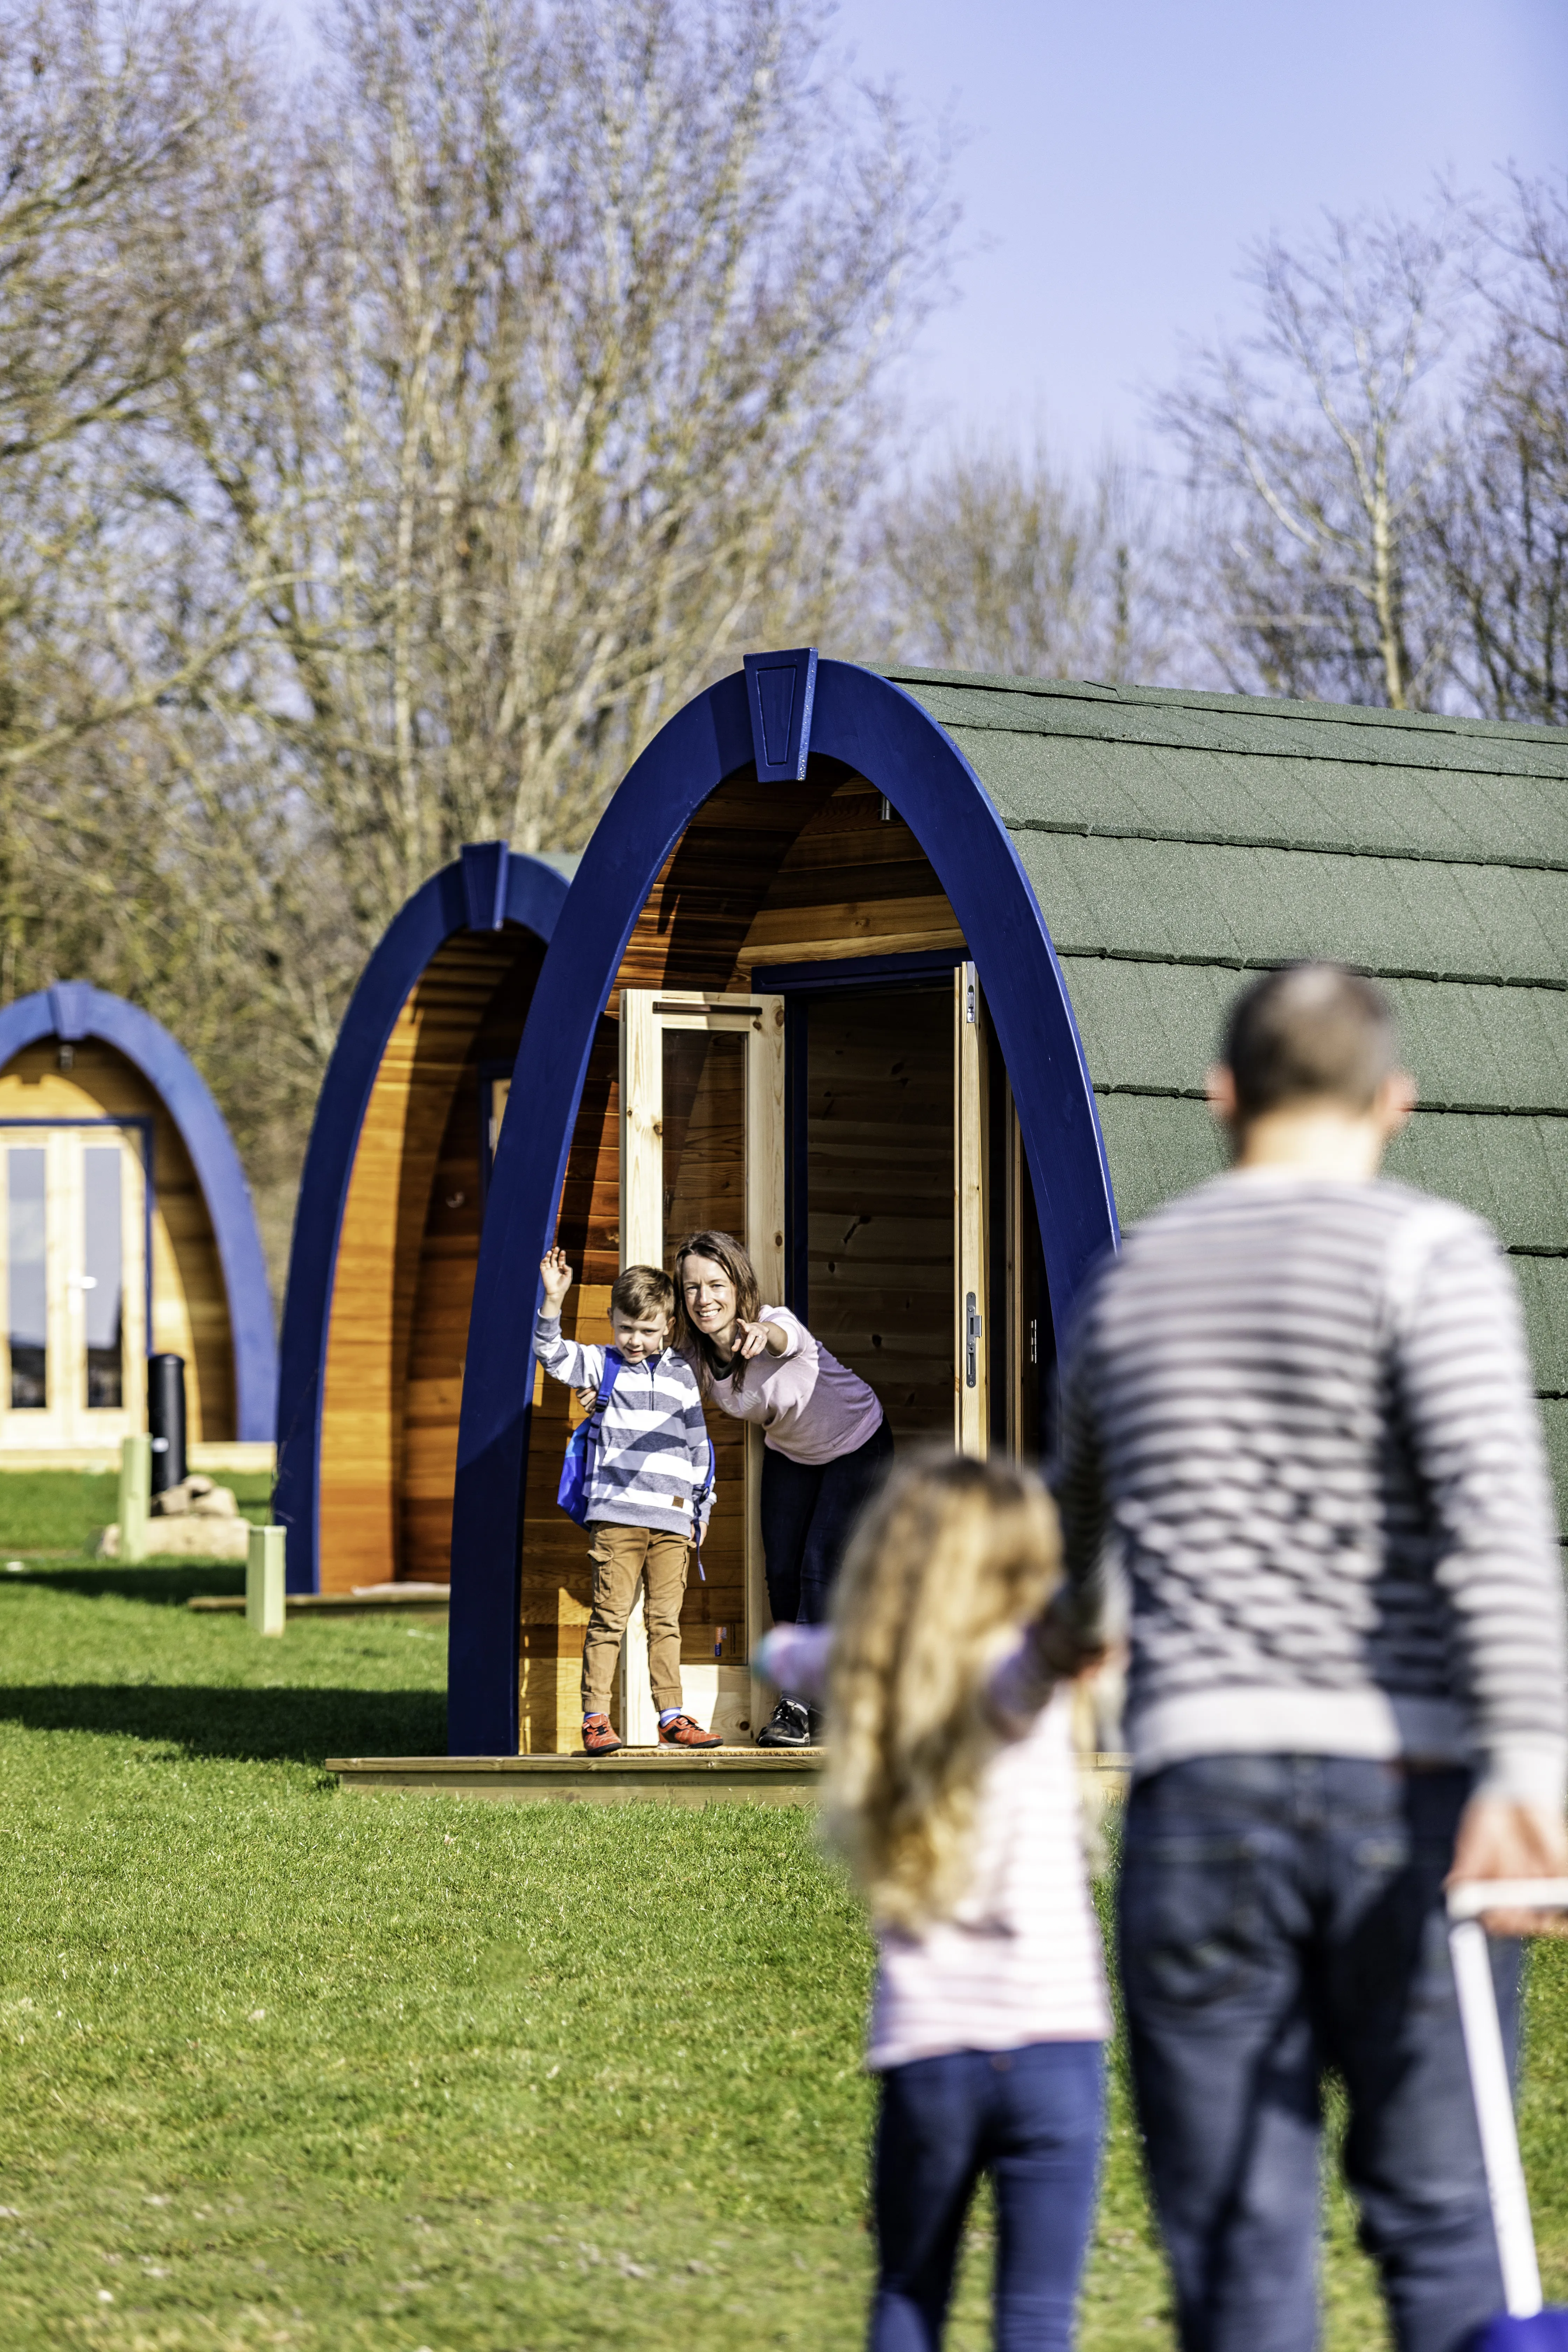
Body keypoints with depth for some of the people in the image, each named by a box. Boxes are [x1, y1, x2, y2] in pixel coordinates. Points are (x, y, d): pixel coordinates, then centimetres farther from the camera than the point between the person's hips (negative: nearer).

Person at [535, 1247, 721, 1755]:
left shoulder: (681, 1374, 15)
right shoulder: (602, 1366, 7)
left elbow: (698, 1444, 21)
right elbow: (553, 1354, -10)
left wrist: (702, 1507, 20)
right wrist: (554, 1303, -25)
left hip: (672, 1521, 3)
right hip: (617, 1516, -3)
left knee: (667, 1621, 6)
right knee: (609, 1617, -5)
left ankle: (672, 1717, 10)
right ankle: (595, 1718, -4)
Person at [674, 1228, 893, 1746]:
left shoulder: (774, 1325, -38)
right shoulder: (696, 1358, -20)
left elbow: (786, 1336, -63)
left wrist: (764, 1334, -88)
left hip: (856, 1446, -6)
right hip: (789, 1456, 6)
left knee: (820, 1569, -14)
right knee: (781, 1571, -1)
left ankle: (798, 1706, -9)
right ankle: (819, 1704, 9)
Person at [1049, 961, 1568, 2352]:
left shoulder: (1132, 1283, 17)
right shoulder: (1428, 1256, 1)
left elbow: (1079, 1516, 34)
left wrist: (1075, 1630, 56)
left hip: (1199, 1783, 3)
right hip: (1402, 1780, -3)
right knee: (1440, 2220, 2)